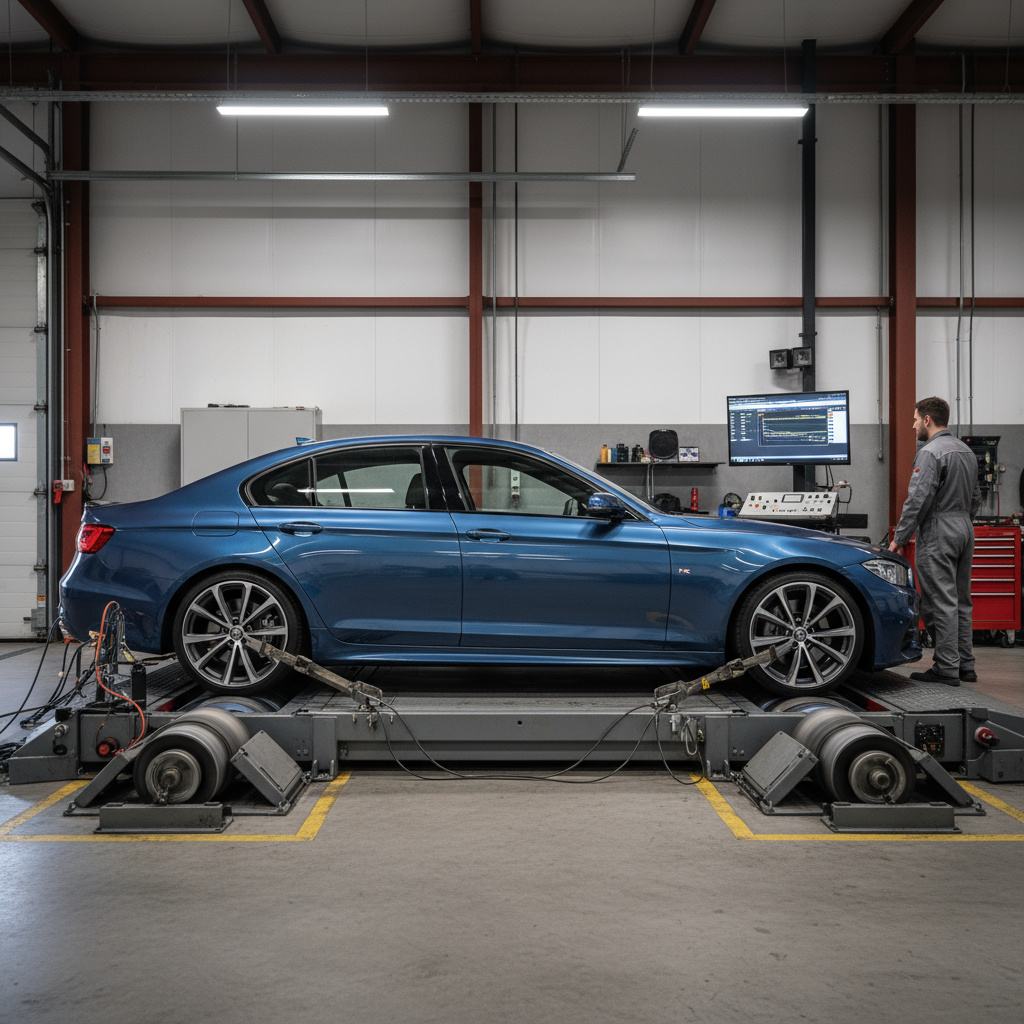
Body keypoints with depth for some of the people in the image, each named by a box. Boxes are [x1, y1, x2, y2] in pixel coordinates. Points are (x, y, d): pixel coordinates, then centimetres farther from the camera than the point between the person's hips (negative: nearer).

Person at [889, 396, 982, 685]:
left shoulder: (931, 452, -13)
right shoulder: (967, 451, 16)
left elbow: (918, 499, -19)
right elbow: (975, 499, 22)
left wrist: (900, 538, -14)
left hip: (938, 533, -9)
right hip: (965, 530, 9)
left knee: (940, 603, -6)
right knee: (960, 601, 13)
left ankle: (946, 668, -5)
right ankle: (965, 665, 17)